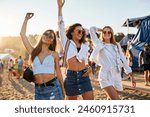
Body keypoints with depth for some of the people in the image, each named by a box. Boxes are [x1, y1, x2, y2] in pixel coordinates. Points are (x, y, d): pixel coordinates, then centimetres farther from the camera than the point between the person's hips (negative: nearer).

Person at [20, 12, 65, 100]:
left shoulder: (54, 54, 2)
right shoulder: (33, 52, 6)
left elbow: (58, 72, 8)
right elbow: (22, 34, 4)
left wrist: (62, 90, 10)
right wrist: (26, 19, 10)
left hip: (53, 87, -2)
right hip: (38, 89, 2)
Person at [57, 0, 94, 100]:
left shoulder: (85, 46, 12)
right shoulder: (67, 43, 2)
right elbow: (61, 27, -8)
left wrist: (89, 68, -3)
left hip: (84, 76, 3)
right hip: (71, 76, -2)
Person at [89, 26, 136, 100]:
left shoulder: (117, 46, 13)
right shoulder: (99, 44, 4)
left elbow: (123, 60, 12)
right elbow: (92, 29, 1)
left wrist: (132, 76, 10)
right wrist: (102, 30, 17)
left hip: (116, 76, 5)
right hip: (105, 76, -5)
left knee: (111, 99, 16)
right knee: (117, 102, -18)